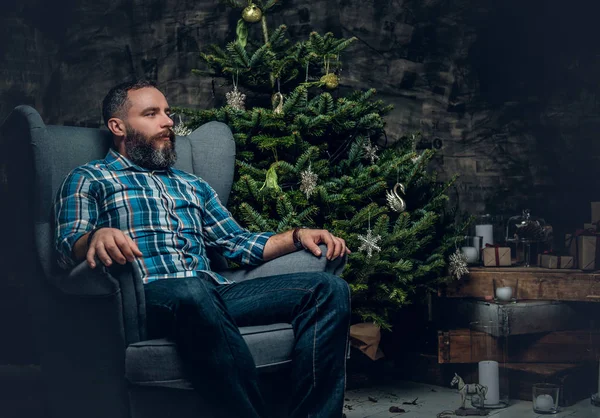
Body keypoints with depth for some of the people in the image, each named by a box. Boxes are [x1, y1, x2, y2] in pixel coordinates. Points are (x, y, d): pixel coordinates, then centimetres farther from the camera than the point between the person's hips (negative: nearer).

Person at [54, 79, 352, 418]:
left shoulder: (192, 186, 33)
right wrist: (97, 236, -25)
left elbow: (239, 243, 29)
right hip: (147, 297, -5)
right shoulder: (88, 180, 16)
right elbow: (69, 244, 0)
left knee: (329, 289, -15)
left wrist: (297, 236, 11)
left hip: (213, 292, 6)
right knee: (191, 291, -42)